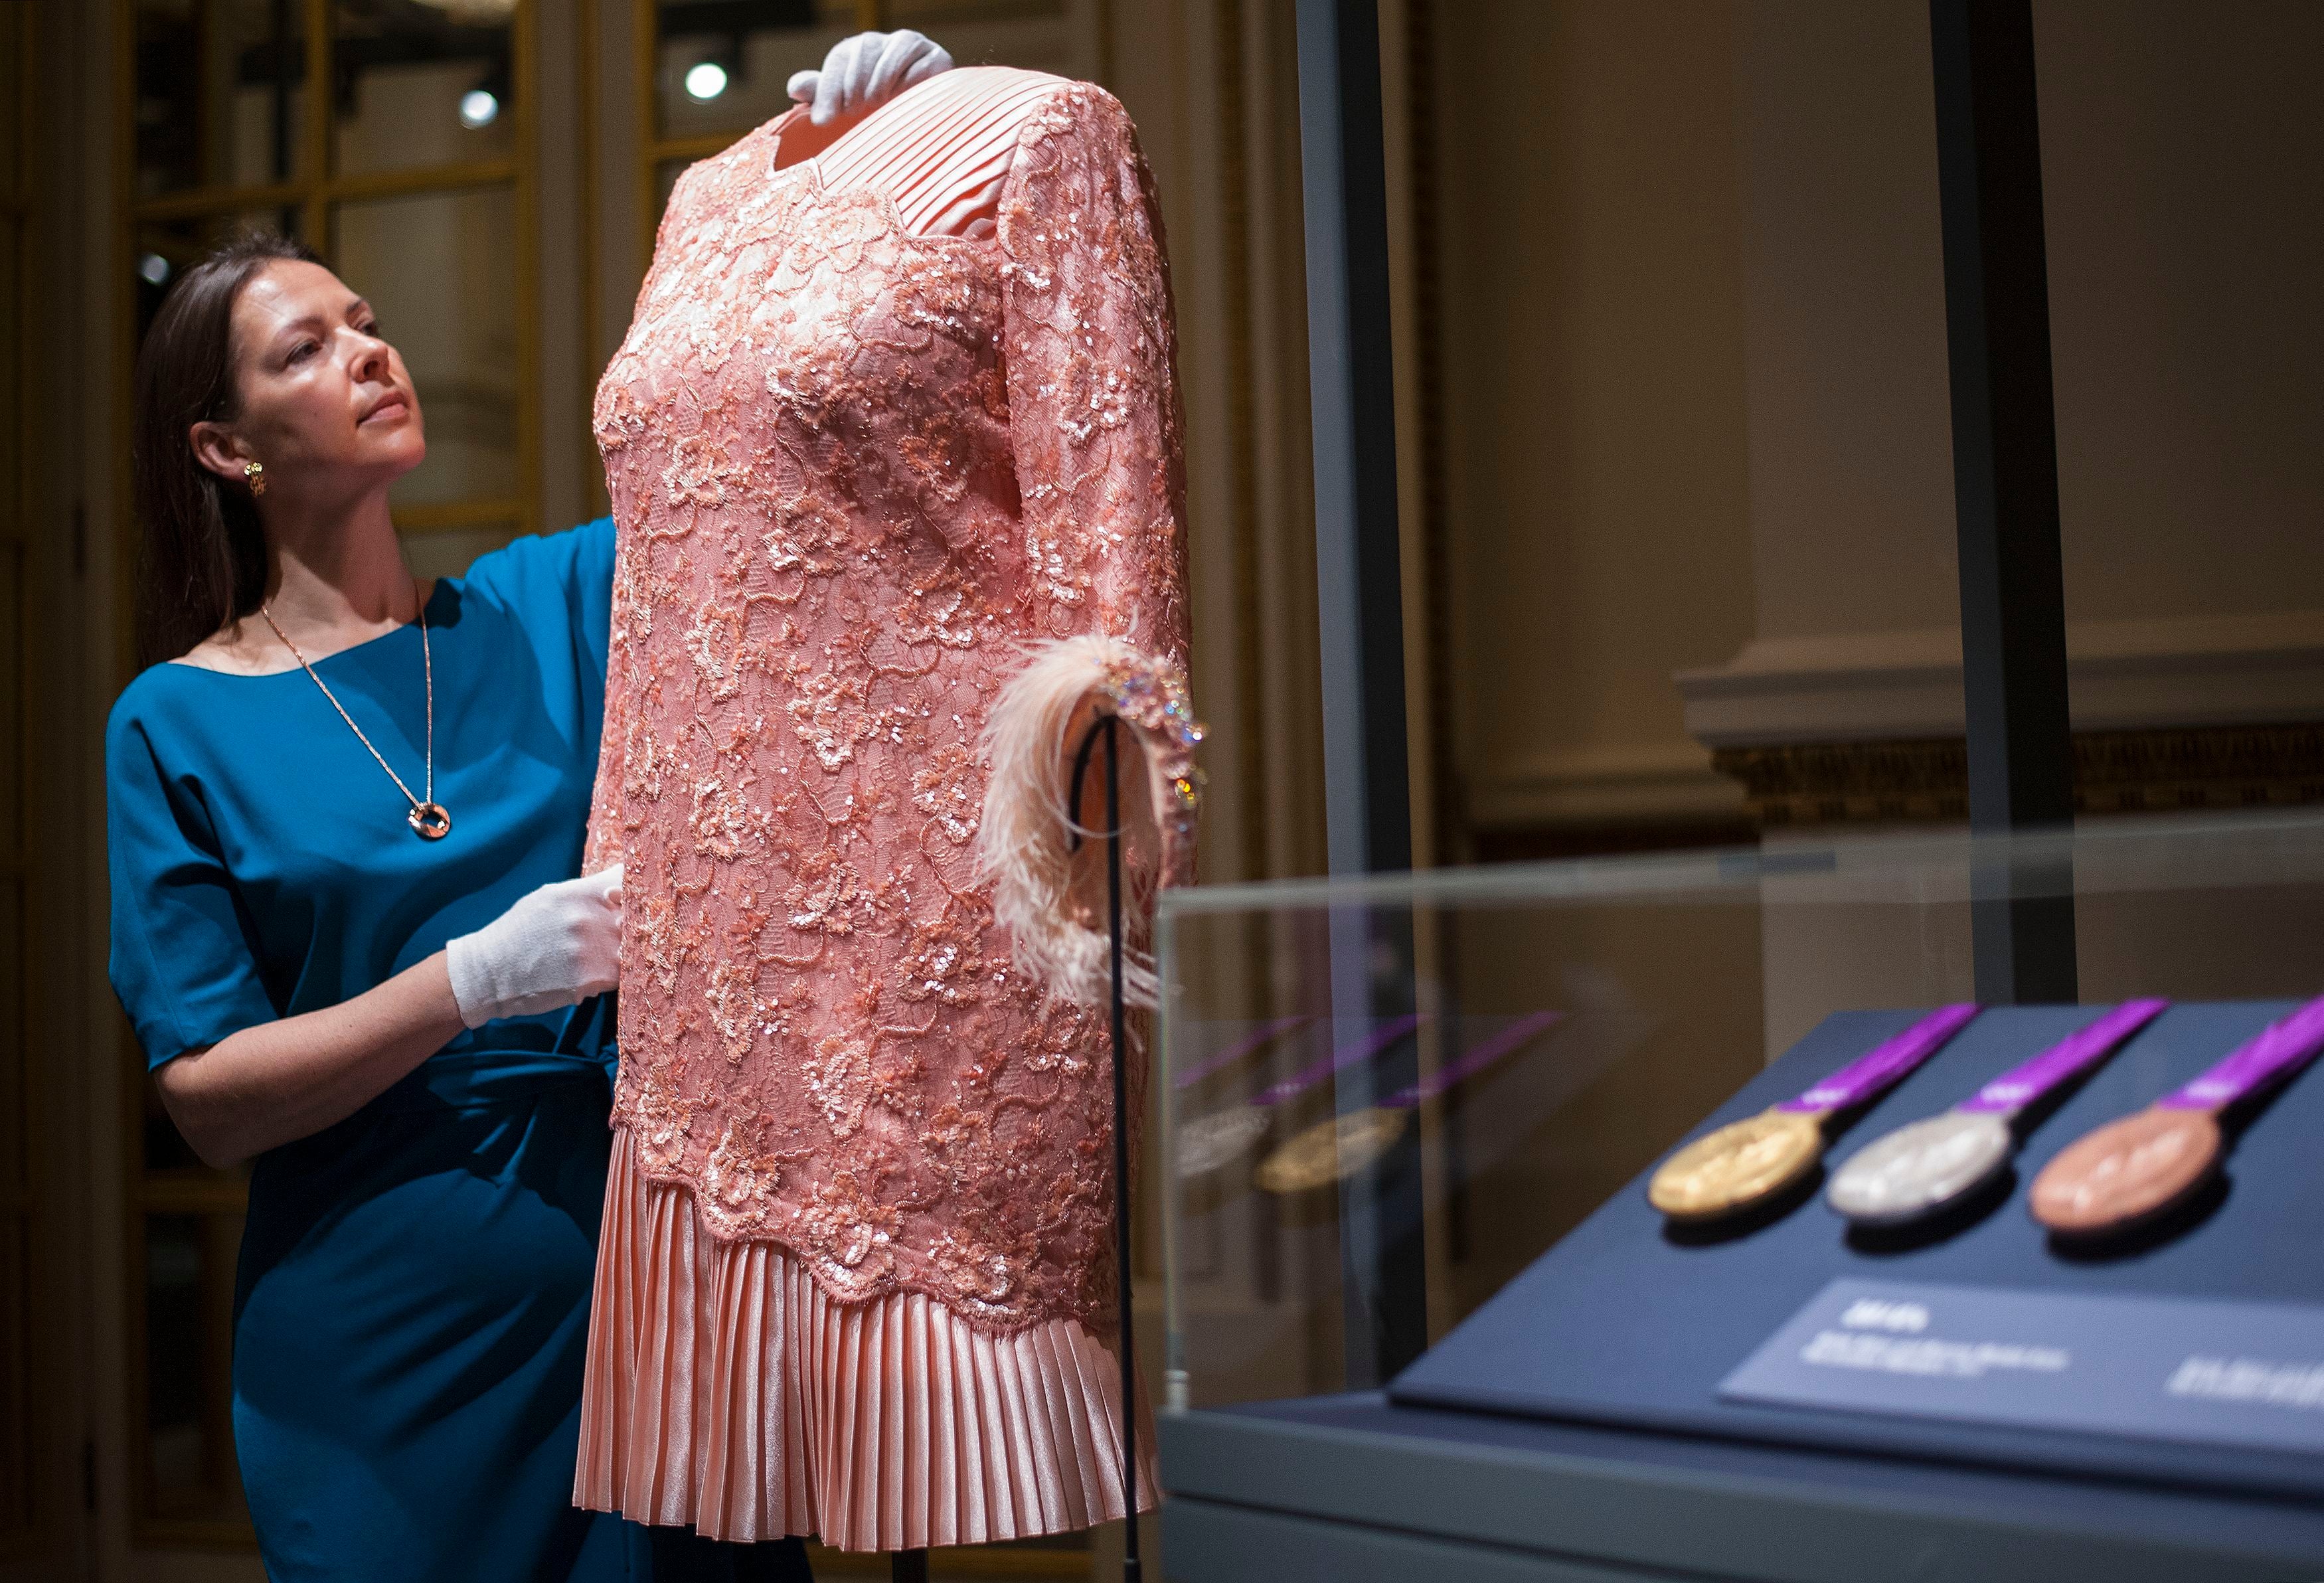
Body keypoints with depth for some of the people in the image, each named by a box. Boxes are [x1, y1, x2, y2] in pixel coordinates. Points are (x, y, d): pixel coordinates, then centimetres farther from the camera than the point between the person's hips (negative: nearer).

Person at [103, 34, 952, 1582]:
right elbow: (210, 1098, -6)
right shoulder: (178, 726, -2)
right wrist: (476, 983, -19)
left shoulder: (556, 601, 5)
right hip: (382, 1358, -2)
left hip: (646, 1282, 2)